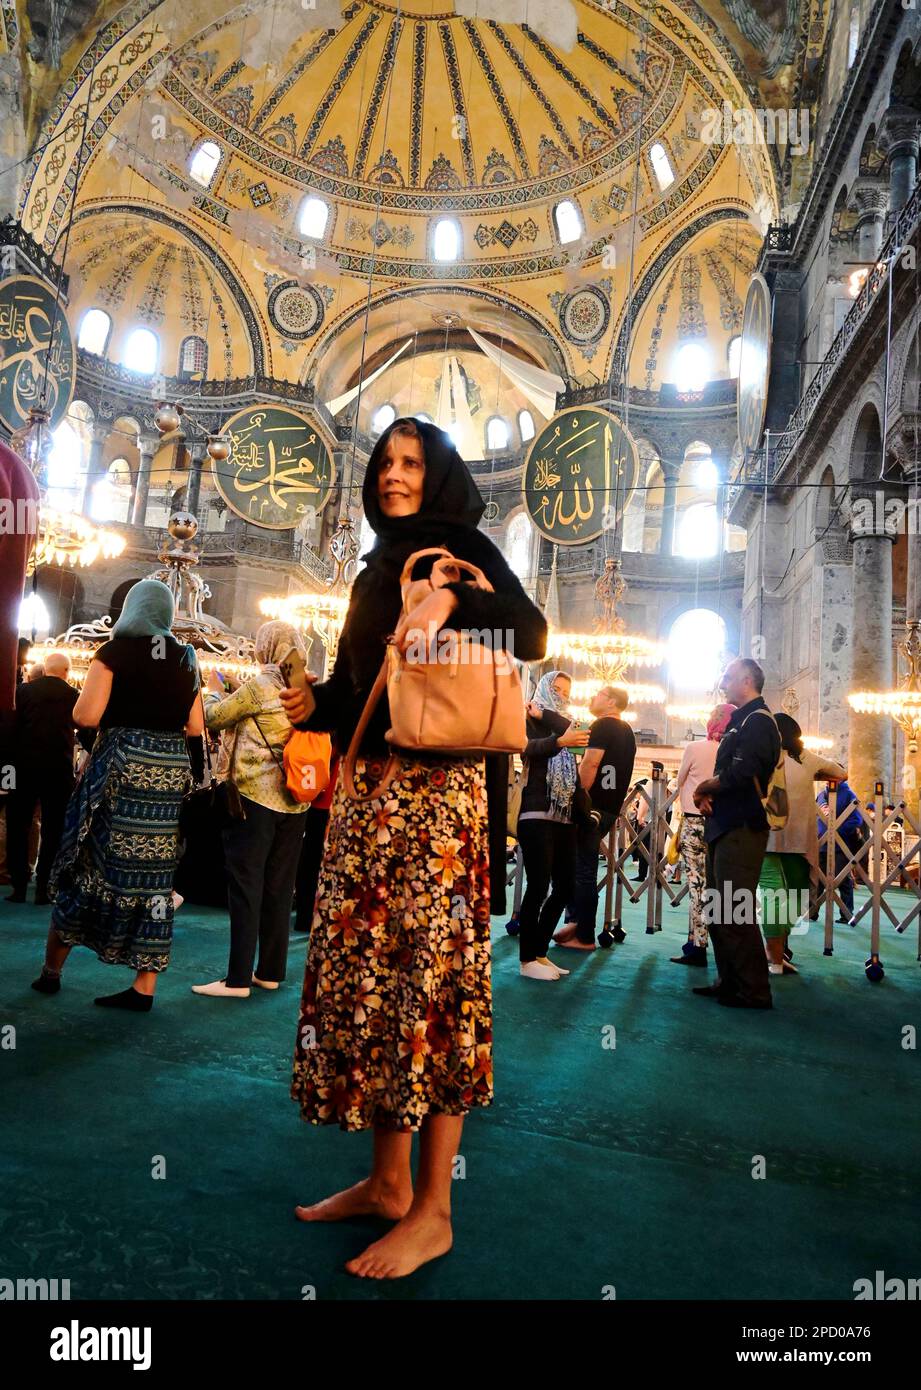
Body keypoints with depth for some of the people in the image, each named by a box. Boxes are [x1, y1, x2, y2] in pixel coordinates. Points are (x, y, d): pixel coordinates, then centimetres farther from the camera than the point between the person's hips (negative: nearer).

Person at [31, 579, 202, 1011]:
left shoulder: (116, 650, -4)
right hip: (171, 772, 4)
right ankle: (144, 987, 10)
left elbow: (86, 716, -11)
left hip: (121, 766, -4)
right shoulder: (185, 658, 9)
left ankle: (51, 970, 23)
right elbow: (195, 727, 8)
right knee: (154, 875, 6)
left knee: (87, 863, 10)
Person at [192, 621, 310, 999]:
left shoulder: (258, 686, -11)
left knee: (246, 885, -2)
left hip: (254, 795, -6)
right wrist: (233, 694, 19)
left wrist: (215, 690, 16)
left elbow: (212, 717, -3)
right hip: (293, 799, 6)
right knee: (279, 886, 10)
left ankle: (238, 978, 0)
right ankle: (270, 971, 18)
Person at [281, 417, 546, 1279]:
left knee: (426, 974, -5)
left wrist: (449, 601, -26)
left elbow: (529, 633, -12)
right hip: (365, 787, 8)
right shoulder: (377, 568, 22)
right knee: (364, 971, 9)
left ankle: (432, 1210, 7)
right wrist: (316, 705, 5)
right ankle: (386, 1182, 22)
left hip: (432, 787, -8)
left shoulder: (458, 546, 2)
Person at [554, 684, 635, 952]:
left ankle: (584, 936, 0)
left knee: (583, 869, -4)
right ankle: (576, 920, 14)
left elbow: (590, 763, -19)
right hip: (611, 807, 9)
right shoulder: (627, 731, 18)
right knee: (582, 864, 15)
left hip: (593, 805, -9)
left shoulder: (602, 725, -9)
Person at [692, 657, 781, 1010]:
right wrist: (708, 795, 0)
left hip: (741, 830, -10)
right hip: (725, 827, 10)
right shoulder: (740, 721, 20)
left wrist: (703, 788, -7)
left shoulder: (757, 722, -11)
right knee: (720, 910, 15)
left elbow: (740, 774, -23)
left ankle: (754, 991, 0)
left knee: (735, 914, -8)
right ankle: (729, 981, 23)